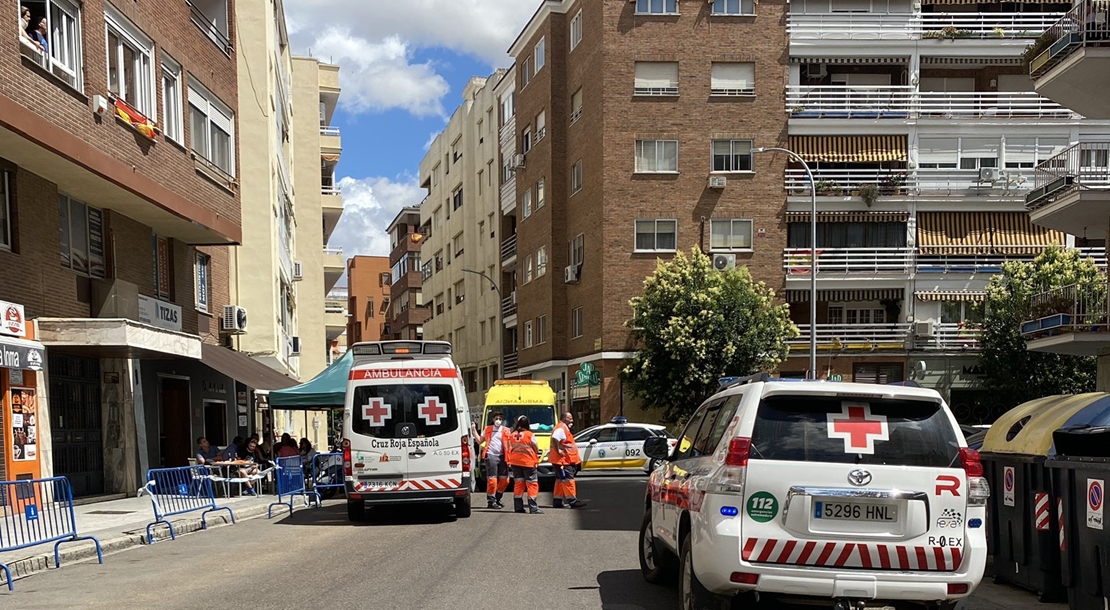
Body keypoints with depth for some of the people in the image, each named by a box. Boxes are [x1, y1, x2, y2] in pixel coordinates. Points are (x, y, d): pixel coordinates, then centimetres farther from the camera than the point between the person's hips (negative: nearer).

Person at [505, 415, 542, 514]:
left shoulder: (511, 435, 0)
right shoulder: (530, 435, -12)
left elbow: (509, 448, 7)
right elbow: (536, 449, -3)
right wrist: (536, 460, 14)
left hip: (515, 462, 5)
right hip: (528, 462, -5)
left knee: (518, 483, 12)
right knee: (532, 484, -2)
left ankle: (518, 507, 12)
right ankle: (533, 508, -9)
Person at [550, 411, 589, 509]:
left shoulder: (564, 428, 18)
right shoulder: (560, 428, -17)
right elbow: (554, 439, -35)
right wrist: (558, 451, -27)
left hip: (565, 460, 11)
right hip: (562, 460, -11)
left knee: (560, 480, 14)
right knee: (568, 479, -10)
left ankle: (557, 501, 19)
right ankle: (572, 501, -9)